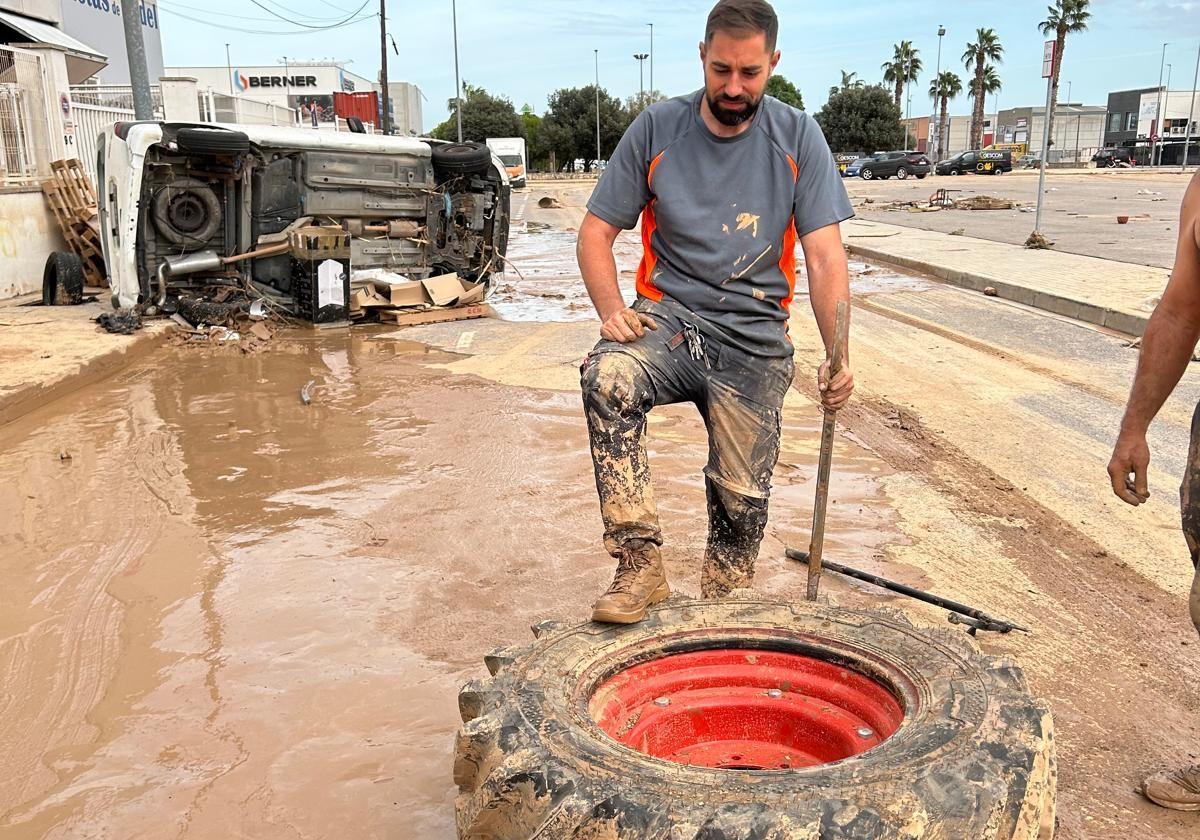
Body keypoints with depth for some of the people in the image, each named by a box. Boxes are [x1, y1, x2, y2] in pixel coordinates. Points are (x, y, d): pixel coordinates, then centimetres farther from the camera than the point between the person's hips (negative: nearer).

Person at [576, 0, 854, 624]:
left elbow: (825, 257, -5)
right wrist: (611, 310, -16)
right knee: (606, 376, -34)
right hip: (669, 316, 0)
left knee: (742, 501, -2)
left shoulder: (798, 139, 1)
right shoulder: (656, 129, 1)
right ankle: (639, 562, -25)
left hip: (755, 338, 1)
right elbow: (596, 231, 3)